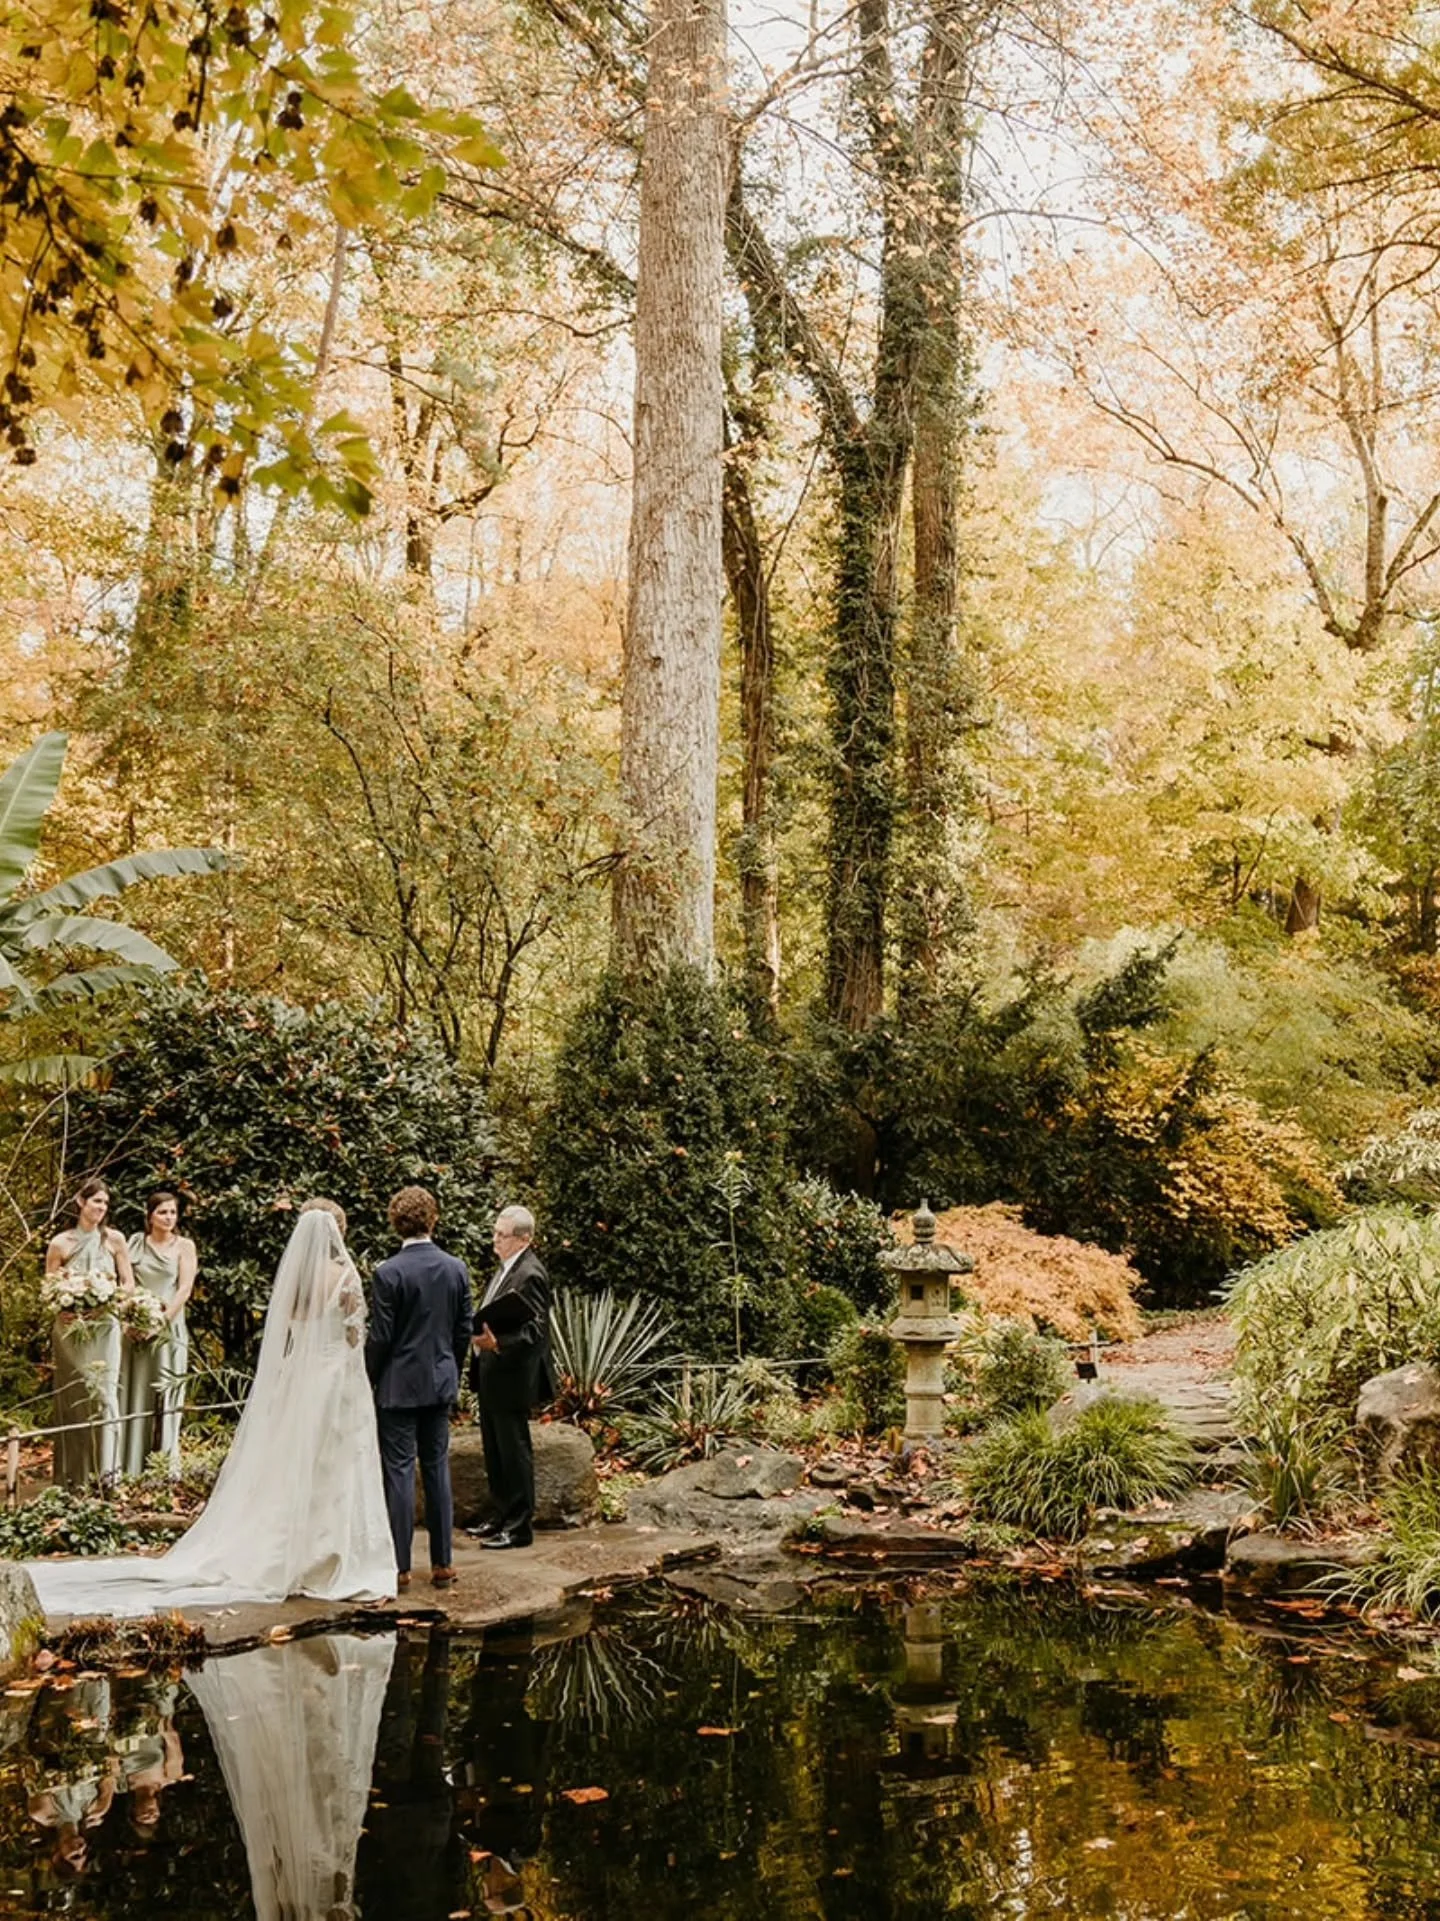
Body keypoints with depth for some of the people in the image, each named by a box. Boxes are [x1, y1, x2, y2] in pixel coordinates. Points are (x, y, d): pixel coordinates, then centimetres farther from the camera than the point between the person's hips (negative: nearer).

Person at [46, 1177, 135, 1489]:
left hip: (104, 1328, 0)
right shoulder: (60, 1244, 2)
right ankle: (72, 1475, 7)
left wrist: (110, 1294, -11)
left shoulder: (114, 1240, 4)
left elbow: (129, 1284, 7)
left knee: (104, 1393, -6)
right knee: (72, 1397, 2)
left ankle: (106, 1470, -4)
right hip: (70, 1330, 0)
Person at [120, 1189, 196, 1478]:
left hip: (168, 1328, -2)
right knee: (132, 1395, 2)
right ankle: (130, 1468, 6)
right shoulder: (135, 1243, 10)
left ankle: (165, 1468, 1)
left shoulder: (184, 1246, 4)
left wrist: (162, 1319, -13)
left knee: (165, 1398, -3)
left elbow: (185, 1288, -3)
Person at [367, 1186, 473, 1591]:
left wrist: (368, 1382, 1)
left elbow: (380, 1337, -12)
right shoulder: (457, 1269, 0)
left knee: (399, 1471, 1)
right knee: (437, 1469, 11)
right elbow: (464, 1330, 6)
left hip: (399, 1386, -5)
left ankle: (399, 1566, 5)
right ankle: (442, 1563, 15)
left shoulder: (388, 1273, -15)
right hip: (441, 1383, 5)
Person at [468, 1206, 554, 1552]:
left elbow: (536, 1329, -23)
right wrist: (478, 1333, 6)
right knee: (495, 1452, 17)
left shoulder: (530, 1275, -18)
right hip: (491, 1376, 10)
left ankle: (520, 1526, 8)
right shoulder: (506, 1267, 12)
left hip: (512, 1377, -10)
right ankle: (502, 1517, 29)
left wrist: (498, 1344, -34)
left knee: (514, 1452, -1)